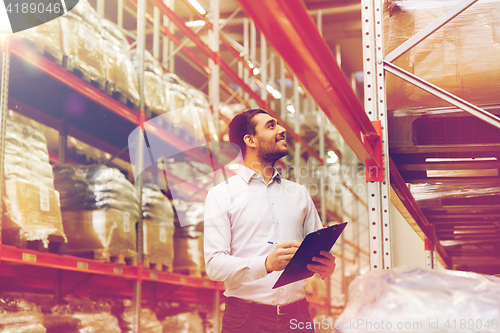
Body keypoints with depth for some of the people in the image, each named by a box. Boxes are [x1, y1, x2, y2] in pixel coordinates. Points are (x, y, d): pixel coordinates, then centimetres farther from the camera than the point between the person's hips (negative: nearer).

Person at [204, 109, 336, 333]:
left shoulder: (300, 194, 16)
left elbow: (319, 250, 15)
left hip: (297, 315, 4)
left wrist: (326, 267, -9)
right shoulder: (222, 194, 0)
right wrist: (266, 264, -25)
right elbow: (214, 264, -10)